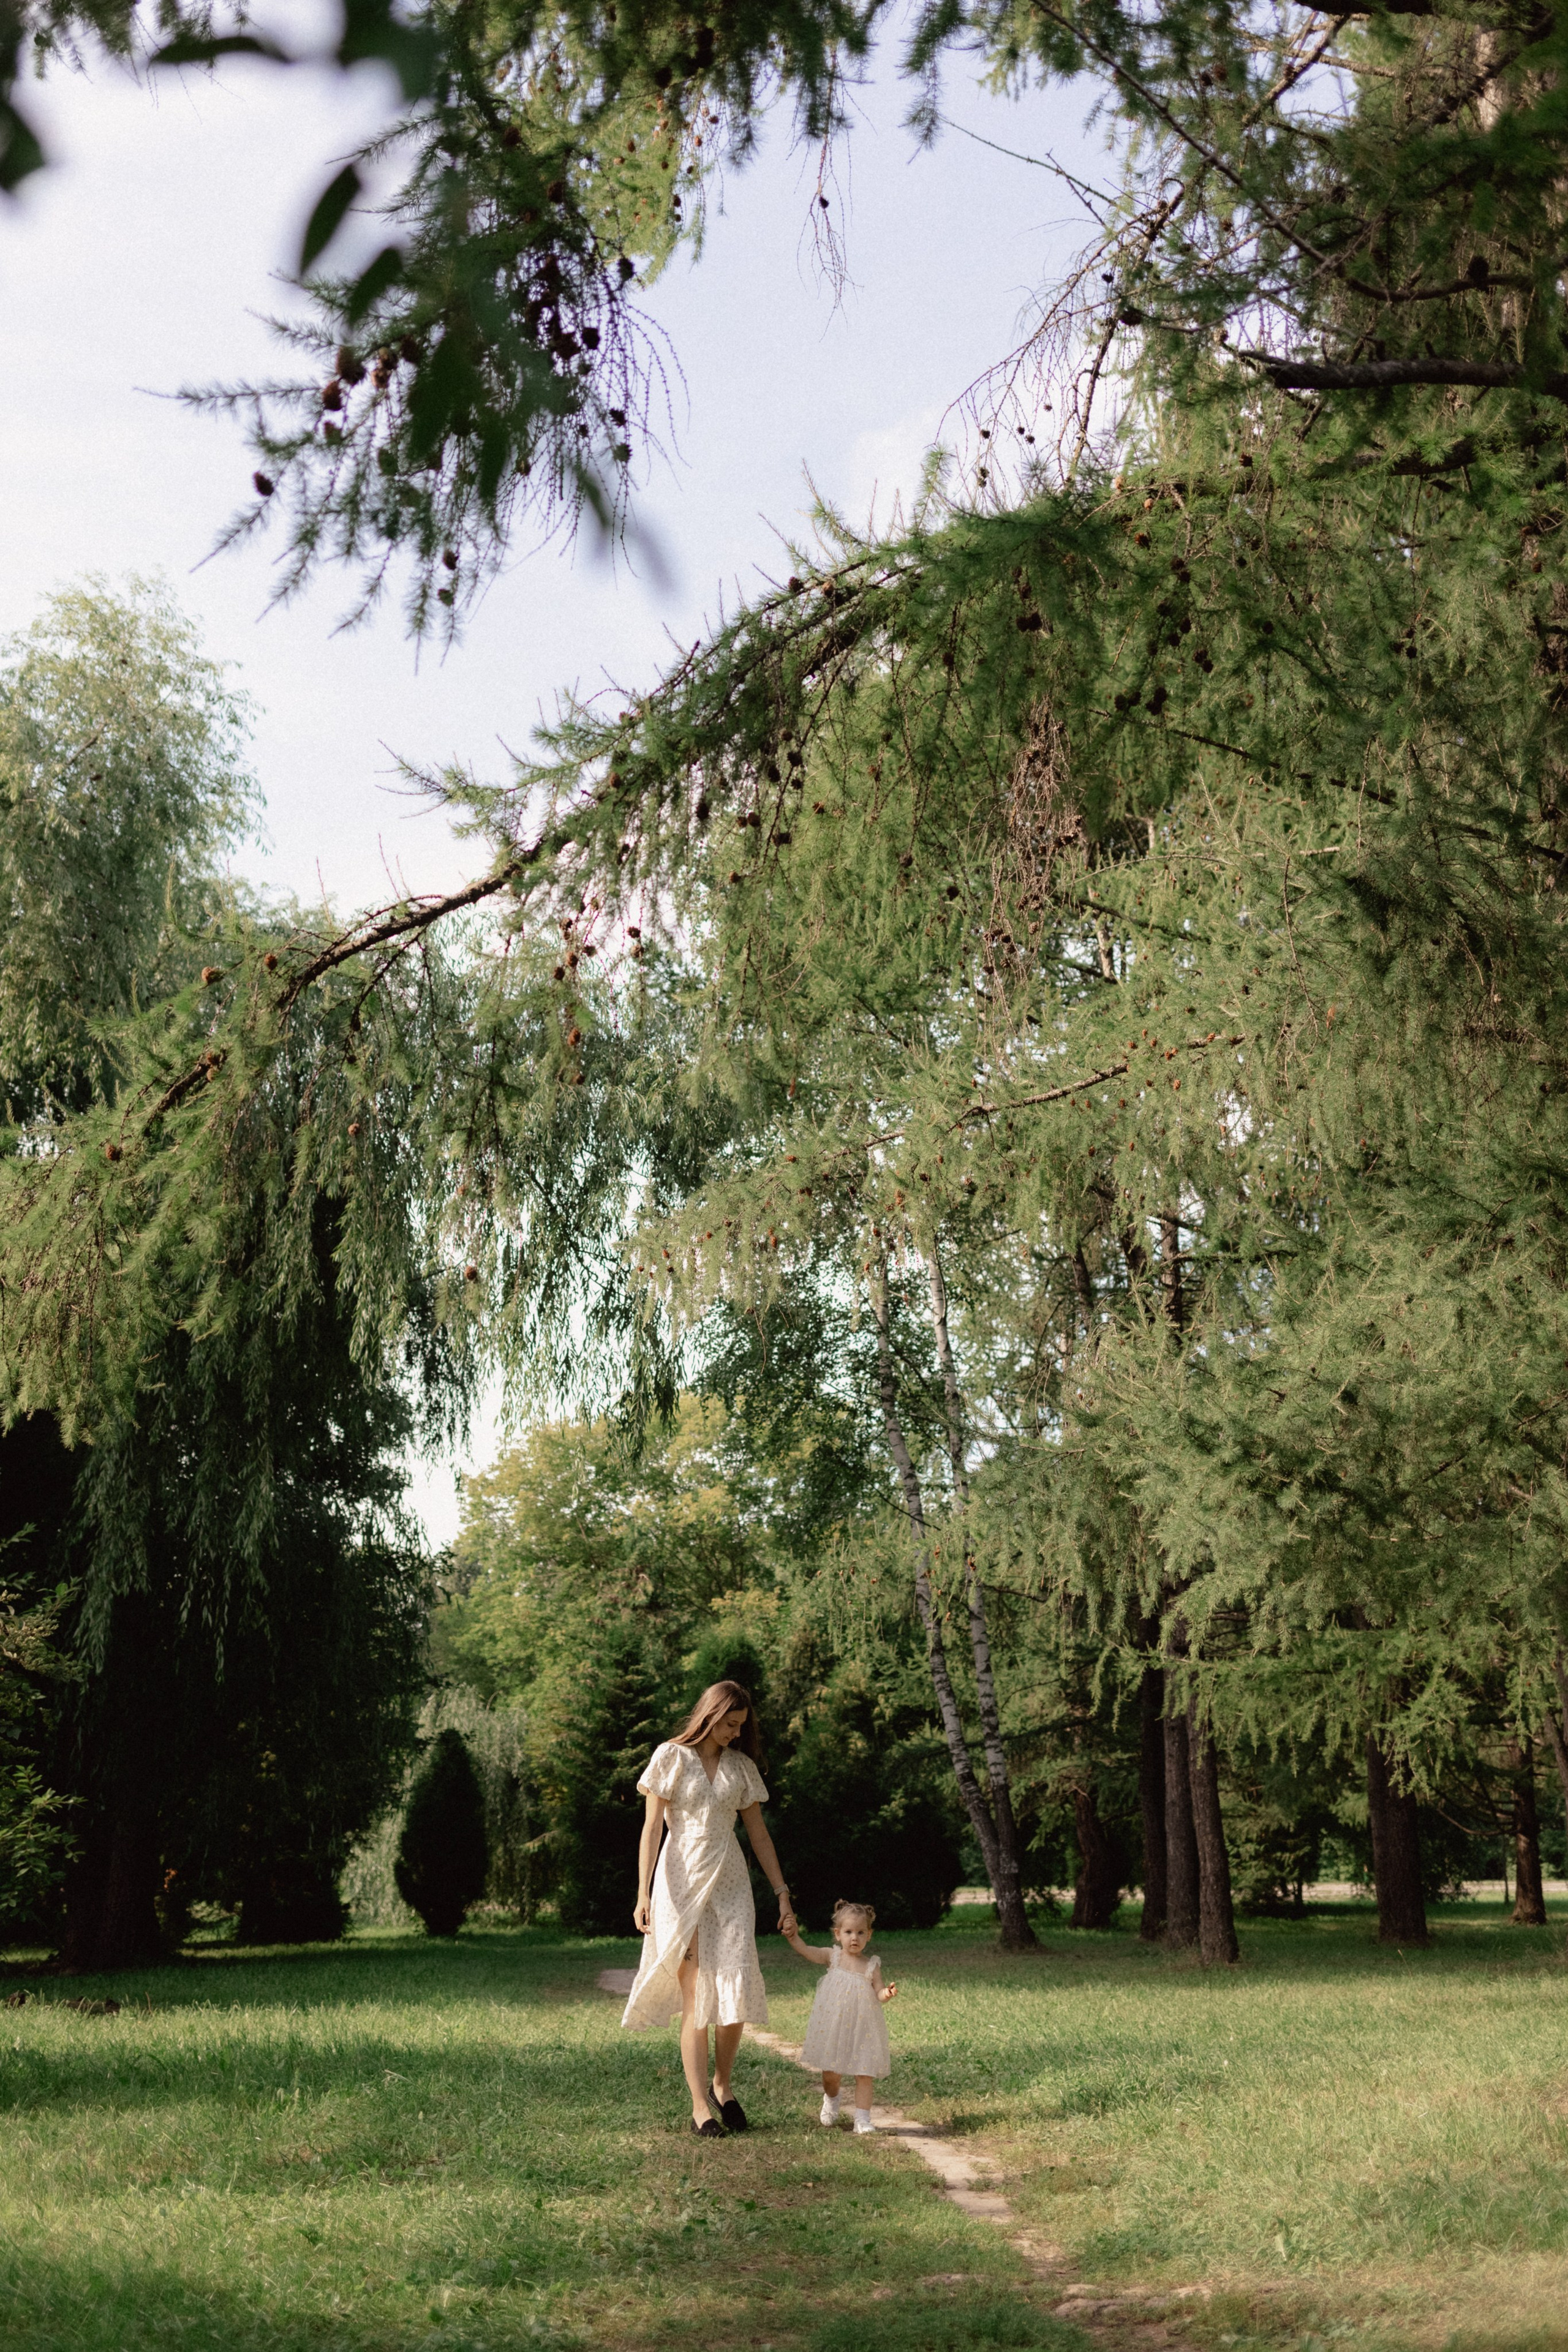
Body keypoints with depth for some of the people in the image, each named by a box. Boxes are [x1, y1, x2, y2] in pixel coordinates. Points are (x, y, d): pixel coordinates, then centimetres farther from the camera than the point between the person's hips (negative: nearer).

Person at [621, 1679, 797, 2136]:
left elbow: (758, 1833, 13)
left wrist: (783, 1894, 9)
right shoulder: (671, 1756, -2)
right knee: (695, 1997, -6)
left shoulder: (742, 1766, 9)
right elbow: (652, 1827, -4)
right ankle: (700, 2106, -2)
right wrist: (643, 1893, -11)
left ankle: (722, 2085, 17)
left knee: (736, 1991, -6)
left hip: (730, 1883, 3)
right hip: (681, 1882, -3)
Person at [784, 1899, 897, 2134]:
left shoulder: (872, 1965, -1)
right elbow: (809, 1952, -18)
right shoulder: (833, 1957, -2)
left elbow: (878, 1995, -2)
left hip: (863, 2029, 0)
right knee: (831, 2074, 9)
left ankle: (862, 2119, 11)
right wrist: (794, 1938, -36)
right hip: (833, 2027, 0)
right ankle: (831, 2100, 41)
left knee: (864, 2075, -1)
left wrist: (887, 1994, -25)